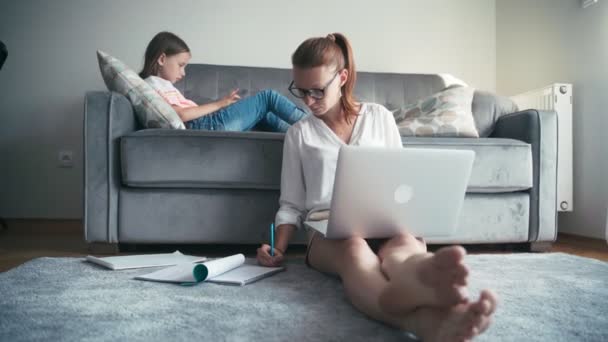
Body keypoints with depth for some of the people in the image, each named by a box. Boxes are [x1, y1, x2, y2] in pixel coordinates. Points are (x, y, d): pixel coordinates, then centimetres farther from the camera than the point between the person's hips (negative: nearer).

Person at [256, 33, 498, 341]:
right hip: (328, 231, -1)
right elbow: (291, 204, 14)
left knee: (405, 244, -37)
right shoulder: (299, 134, 14)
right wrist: (278, 250, -4)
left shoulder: (379, 117, 15)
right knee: (354, 250, -40)